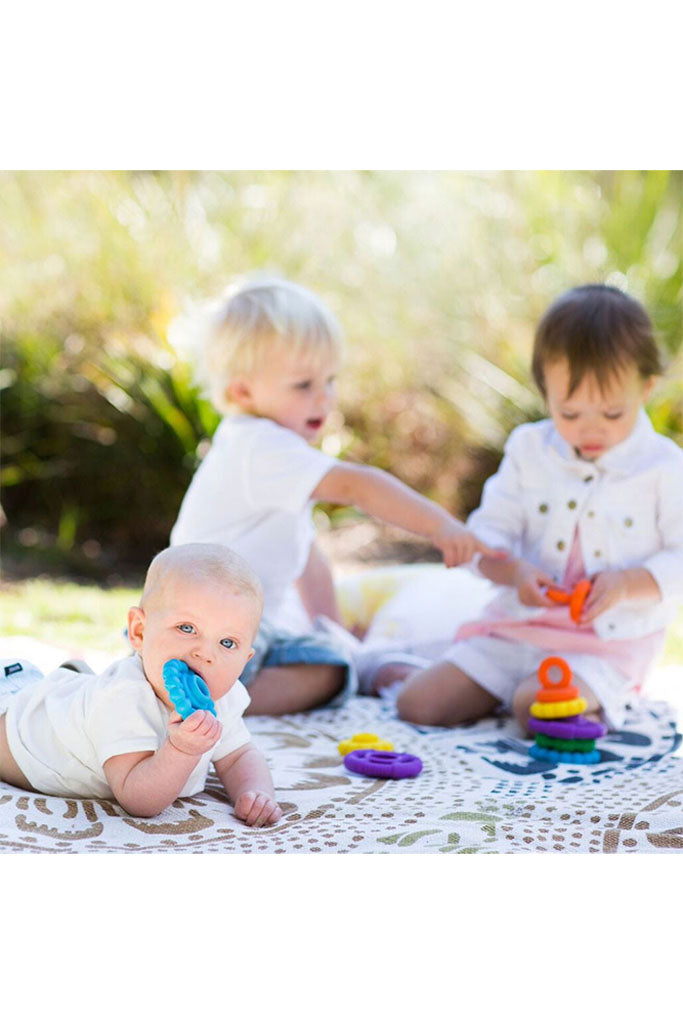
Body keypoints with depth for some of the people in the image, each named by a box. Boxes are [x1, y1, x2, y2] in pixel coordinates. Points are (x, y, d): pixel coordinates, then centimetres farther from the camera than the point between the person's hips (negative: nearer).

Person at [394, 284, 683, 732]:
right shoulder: (529, 451, 4)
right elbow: (490, 529, 3)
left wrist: (626, 584, -23)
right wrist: (513, 572, -18)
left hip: (608, 642, -4)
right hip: (516, 627, 4)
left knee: (537, 707, -32)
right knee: (417, 702, -8)